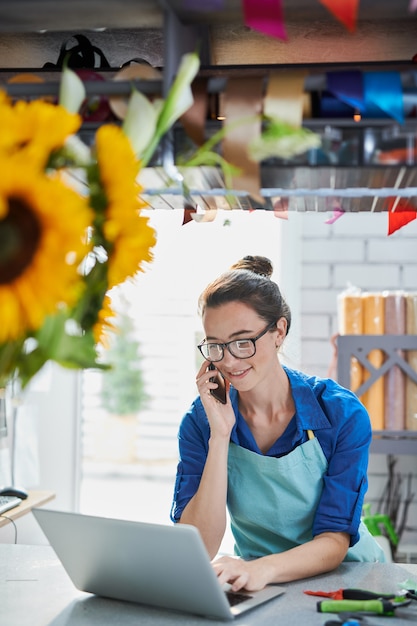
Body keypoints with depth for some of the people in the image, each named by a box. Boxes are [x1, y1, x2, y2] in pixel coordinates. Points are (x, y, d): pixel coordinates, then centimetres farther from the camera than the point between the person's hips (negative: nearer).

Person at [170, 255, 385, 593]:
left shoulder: (342, 413, -13)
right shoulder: (201, 420, -7)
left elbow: (335, 541, -14)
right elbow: (199, 549, -14)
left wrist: (263, 568, -33)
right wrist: (220, 437, -22)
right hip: (261, 590, 0)